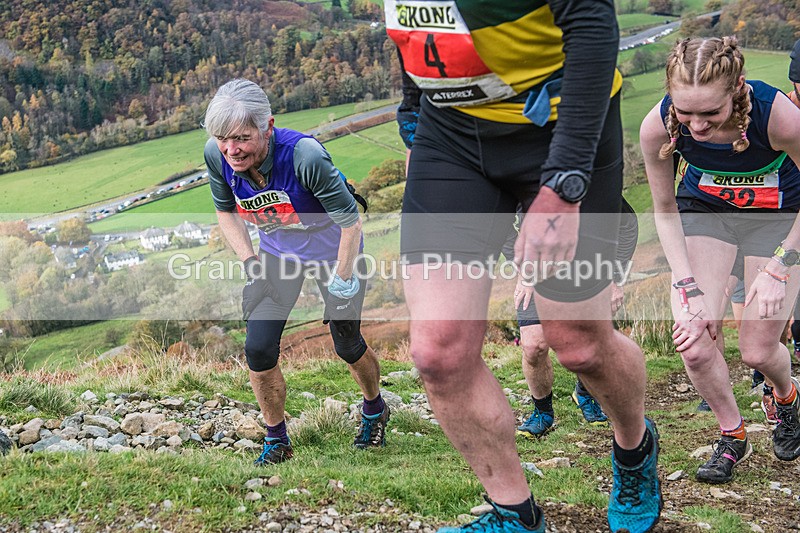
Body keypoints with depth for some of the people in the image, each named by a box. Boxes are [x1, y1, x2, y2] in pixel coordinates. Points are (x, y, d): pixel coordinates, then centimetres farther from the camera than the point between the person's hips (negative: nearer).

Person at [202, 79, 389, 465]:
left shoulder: (304, 155, -39)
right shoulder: (217, 156, -23)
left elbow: (350, 220, -27)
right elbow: (225, 209, -1)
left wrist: (342, 282, -20)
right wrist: (251, 266, -9)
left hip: (333, 251, -4)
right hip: (278, 254, 4)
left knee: (347, 347, 11)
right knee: (258, 348, -8)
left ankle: (374, 410, 44)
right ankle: (276, 440, 15)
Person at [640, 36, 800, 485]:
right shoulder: (658, 126, -29)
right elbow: (665, 210, -11)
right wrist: (689, 288, -18)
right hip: (705, 208, 2)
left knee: (758, 351, -2)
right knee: (694, 343, -14)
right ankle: (732, 435, 13)